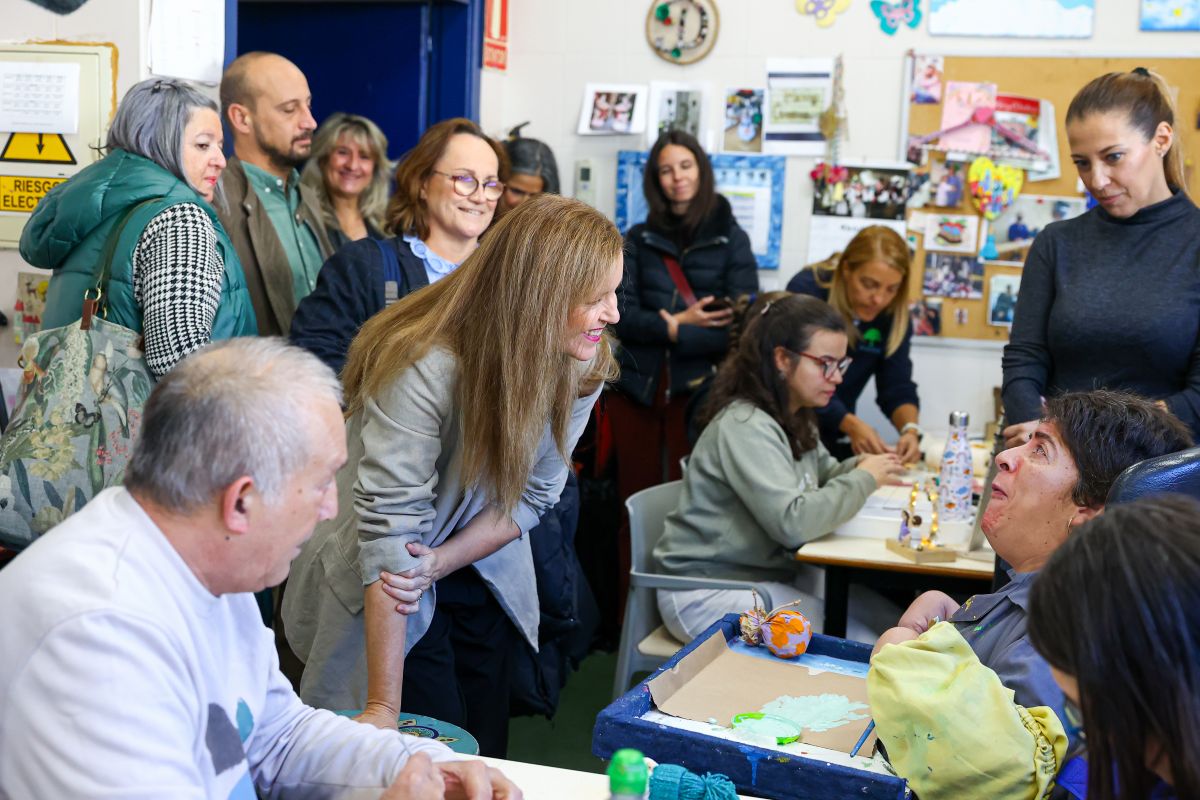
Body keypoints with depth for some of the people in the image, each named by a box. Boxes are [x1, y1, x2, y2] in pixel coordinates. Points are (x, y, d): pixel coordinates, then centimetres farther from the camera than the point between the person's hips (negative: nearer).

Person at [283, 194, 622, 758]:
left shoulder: (583, 365, -14)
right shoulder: (425, 368, -33)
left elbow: (533, 494, -6)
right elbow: (388, 527, -34)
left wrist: (441, 561, -22)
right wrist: (384, 708, -34)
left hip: (481, 576, 5)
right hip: (389, 595, -5)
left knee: (487, 754, 15)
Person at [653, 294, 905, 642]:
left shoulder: (793, 417, 7)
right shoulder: (744, 426, -22)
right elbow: (792, 522, -30)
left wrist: (857, 467, -4)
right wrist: (864, 479, -17)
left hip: (771, 572, 9)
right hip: (708, 591, -9)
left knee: (890, 618, -2)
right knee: (856, 646, -17)